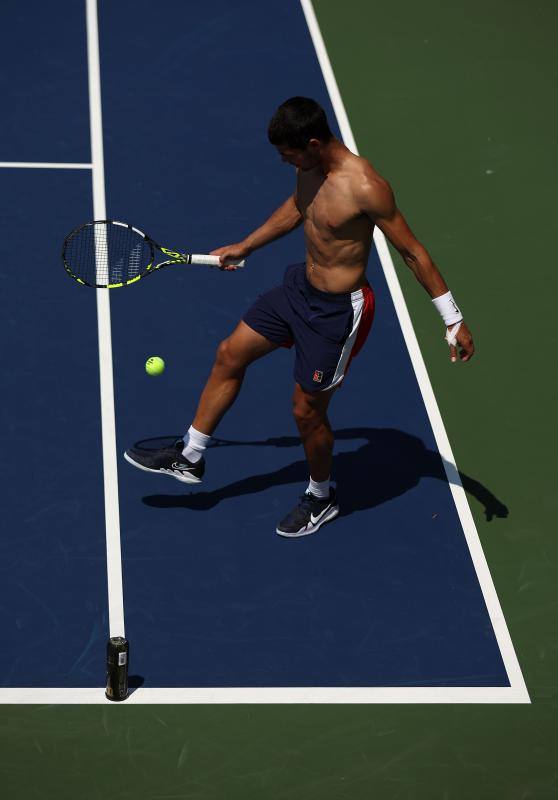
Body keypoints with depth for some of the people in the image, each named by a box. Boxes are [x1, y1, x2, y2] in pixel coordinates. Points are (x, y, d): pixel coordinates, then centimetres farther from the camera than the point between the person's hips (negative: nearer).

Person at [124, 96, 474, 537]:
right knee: (230, 355, 15)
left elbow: (413, 251, -21)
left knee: (307, 410, 6)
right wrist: (244, 247, 27)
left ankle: (322, 497, 34)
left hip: (338, 310, -8)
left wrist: (454, 321, -18)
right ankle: (190, 457, 33)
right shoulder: (310, 168, -5)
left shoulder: (364, 186, -29)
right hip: (300, 286, 8)